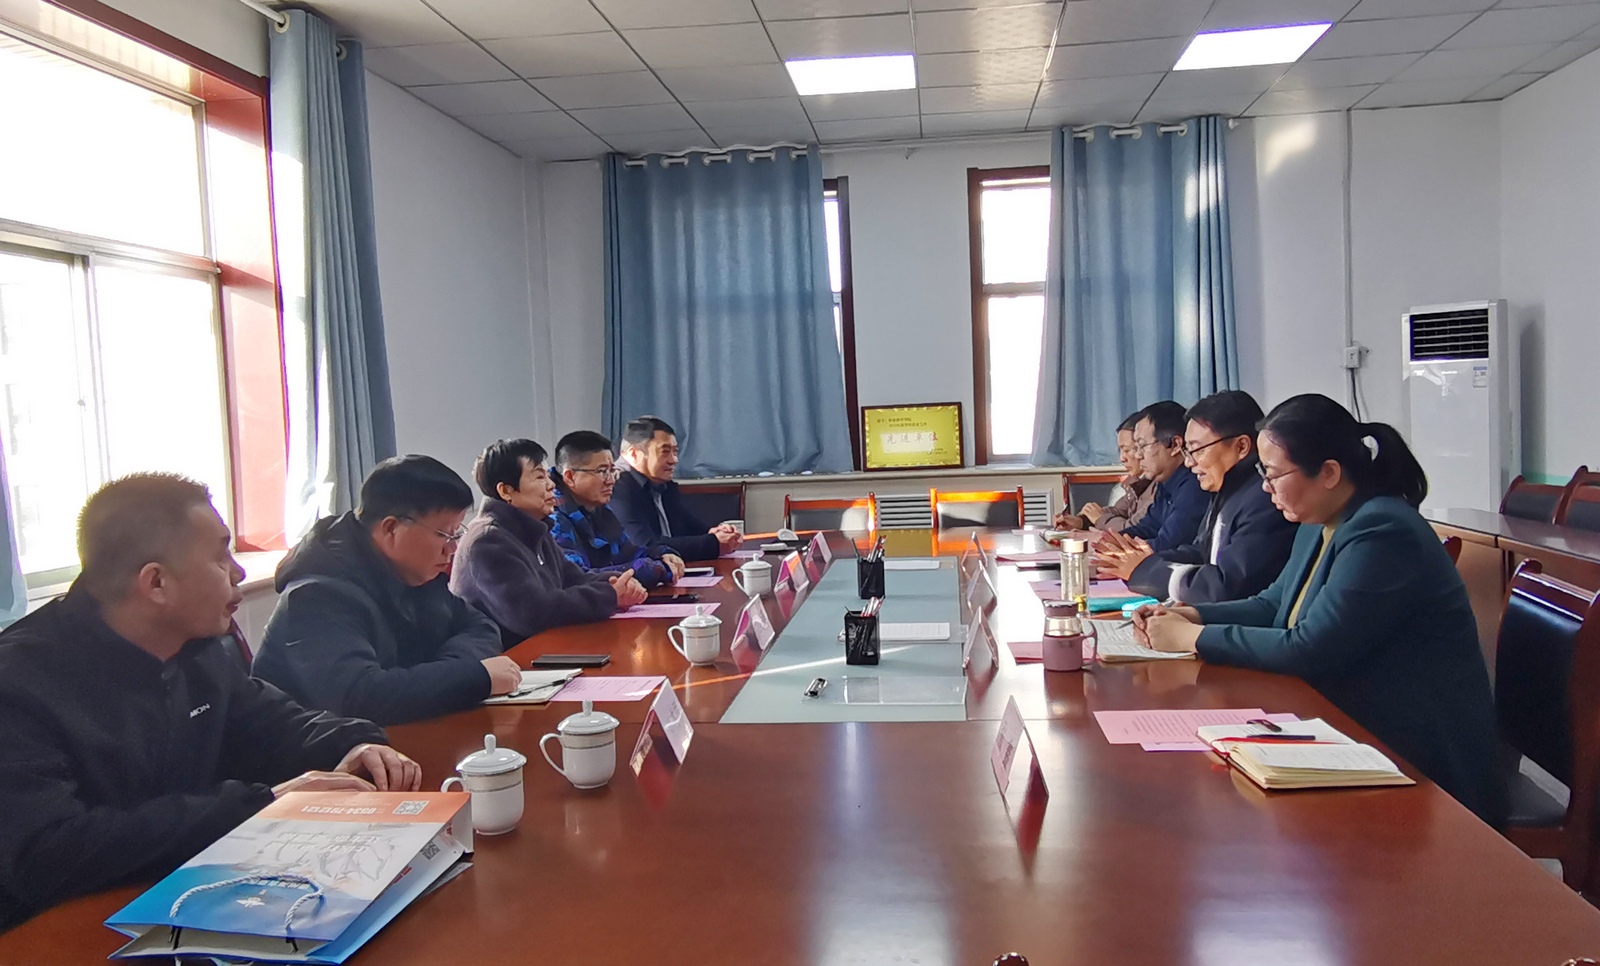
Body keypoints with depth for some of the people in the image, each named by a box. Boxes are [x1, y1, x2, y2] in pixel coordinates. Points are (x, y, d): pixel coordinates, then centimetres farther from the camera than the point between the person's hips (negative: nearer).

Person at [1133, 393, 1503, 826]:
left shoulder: (1382, 533, -22)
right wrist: (1189, 614, 0)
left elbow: (1307, 650, -25)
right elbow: (1273, 603, 17)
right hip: (1355, 732, 8)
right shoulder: (1321, 526, 8)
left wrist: (1193, 638, -17)